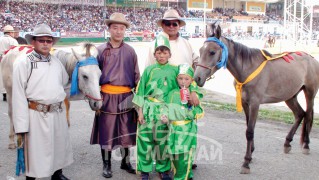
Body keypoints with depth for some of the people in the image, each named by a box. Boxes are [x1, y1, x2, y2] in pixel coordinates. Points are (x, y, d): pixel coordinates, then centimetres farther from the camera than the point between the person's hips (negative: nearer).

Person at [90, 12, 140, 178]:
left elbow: (136, 75, 10)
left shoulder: (130, 51, 4)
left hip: (126, 97, 2)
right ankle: (106, 165, 21)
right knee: (106, 131, 6)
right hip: (107, 96, -2)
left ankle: (125, 161, 28)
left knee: (126, 131, 10)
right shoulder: (100, 50, -1)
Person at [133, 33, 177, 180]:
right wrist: (140, 111, -2)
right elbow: (141, 92, 2)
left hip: (165, 111, 1)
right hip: (148, 109, 0)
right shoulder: (149, 70, 1)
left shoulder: (174, 70, 3)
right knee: (145, 139, 2)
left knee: (163, 140, 7)